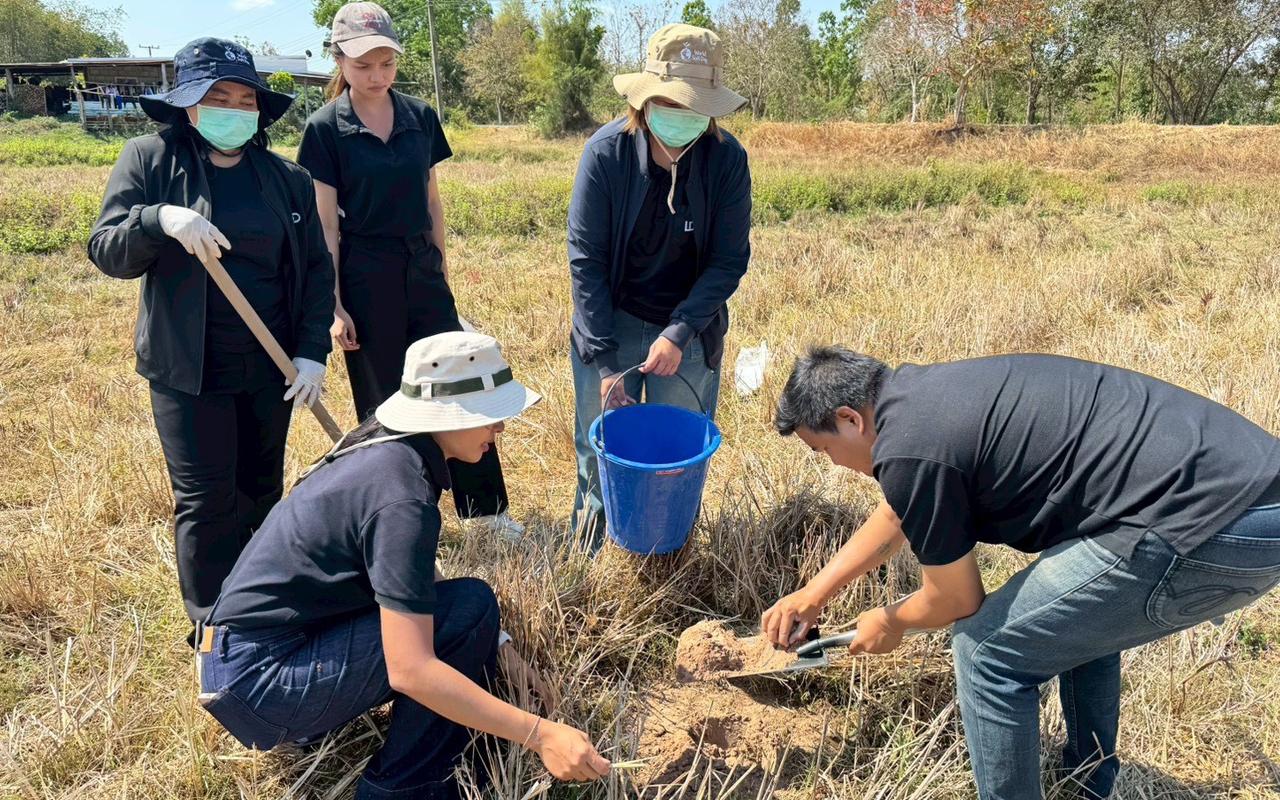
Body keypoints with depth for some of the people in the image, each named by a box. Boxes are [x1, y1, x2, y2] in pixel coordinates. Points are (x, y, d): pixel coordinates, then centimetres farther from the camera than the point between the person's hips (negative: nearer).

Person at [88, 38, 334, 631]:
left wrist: (313, 351, -4)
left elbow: (315, 267, 5)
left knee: (263, 492, 14)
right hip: (188, 368, -3)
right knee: (207, 500, 0)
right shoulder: (150, 160, -3)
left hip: (272, 367, 3)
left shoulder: (286, 178, 4)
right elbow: (106, 252, -7)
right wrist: (158, 219, -28)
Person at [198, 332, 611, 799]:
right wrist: (539, 734, -29)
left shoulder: (387, 450, 2)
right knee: (470, 606, -16)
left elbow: (415, 583, 12)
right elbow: (409, 671, -30)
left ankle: (313, 720, 15)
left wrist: (496, 648, 7)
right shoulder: (401, 499, -26)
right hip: (256, 681, -9)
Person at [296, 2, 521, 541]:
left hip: (422, 269, 4)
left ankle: (485, 507, 19)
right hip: (365, 275, -4)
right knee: (382, 402, 7)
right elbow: (327, 224, -6)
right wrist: (334, 306, -9)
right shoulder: (325, 128, -6)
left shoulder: (420, 116, 5)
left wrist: (441, 268, 12)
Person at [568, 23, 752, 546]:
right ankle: (586, 550, 30)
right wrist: (604, 362, -16)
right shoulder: (606, 152, -16)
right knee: (599, 446, 7)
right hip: (610, 322, 0)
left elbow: (730, 261, -9)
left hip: (688, 327, 1)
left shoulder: (727, 159, -14)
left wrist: (678, 334, -21)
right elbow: (586, 260, -13)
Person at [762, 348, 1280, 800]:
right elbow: (895, 518, 32)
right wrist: (814, 592, 37)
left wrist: (891, 623, 22)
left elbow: (955, 601, 1)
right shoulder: (926, 394, 15)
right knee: (1081, 619, 31)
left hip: (1211, 525, -10)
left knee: (989, 648, 1)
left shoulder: (910, 448, -14)